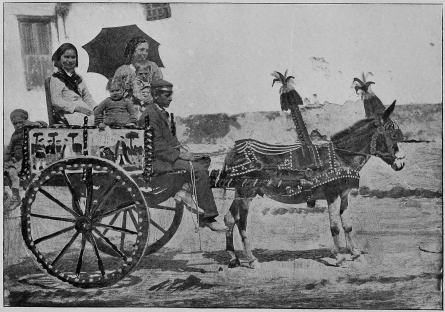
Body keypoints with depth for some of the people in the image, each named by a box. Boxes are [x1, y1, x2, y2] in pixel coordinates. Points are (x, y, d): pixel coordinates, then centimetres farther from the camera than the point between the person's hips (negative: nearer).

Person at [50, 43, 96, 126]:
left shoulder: (78, 78, 24)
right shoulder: (56, 78, 3)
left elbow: (87, 96, 21)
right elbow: (56, 102, -6)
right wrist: (75, 107, -15)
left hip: (84, 110, 6)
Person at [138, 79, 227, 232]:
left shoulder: (162, 113, 18)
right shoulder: (150, 114, -15)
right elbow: (157, 144, -20)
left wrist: (181, 149, 6)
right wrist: (178, 155, -19)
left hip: (169, 155, 10)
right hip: (156, 161, -10)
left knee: (204, 161, 4)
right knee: (199, 170, -22)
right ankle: (207, 217, -18)